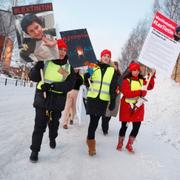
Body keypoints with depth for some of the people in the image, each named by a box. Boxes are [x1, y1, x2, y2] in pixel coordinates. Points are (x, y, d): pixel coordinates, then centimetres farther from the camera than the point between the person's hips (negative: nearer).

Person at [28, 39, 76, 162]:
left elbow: (69, 85, -12)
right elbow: (33, 77, -8)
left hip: (58, 100, 2)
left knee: (54, 123, 20)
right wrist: (38, 66, -28)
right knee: (40, 125, -4)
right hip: (42, 98, -2)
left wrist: (52, 85, -25)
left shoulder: (69, 67, -1)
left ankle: (52, 138, 48)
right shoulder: (45, 62, -5)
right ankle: (35, 150, 7)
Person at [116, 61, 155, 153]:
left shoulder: (141, 80, 6)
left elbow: (150, 87, 6)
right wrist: (140, 92, -22)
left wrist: (152, 76, -3)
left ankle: (129, 145, 23)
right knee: (124, 126, 6)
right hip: (127, 106, -5)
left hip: (138, 106, 5)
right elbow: (126, 93, -22)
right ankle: (120, 144, 26)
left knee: (137, 127, 6)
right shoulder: (126, 80, -12)